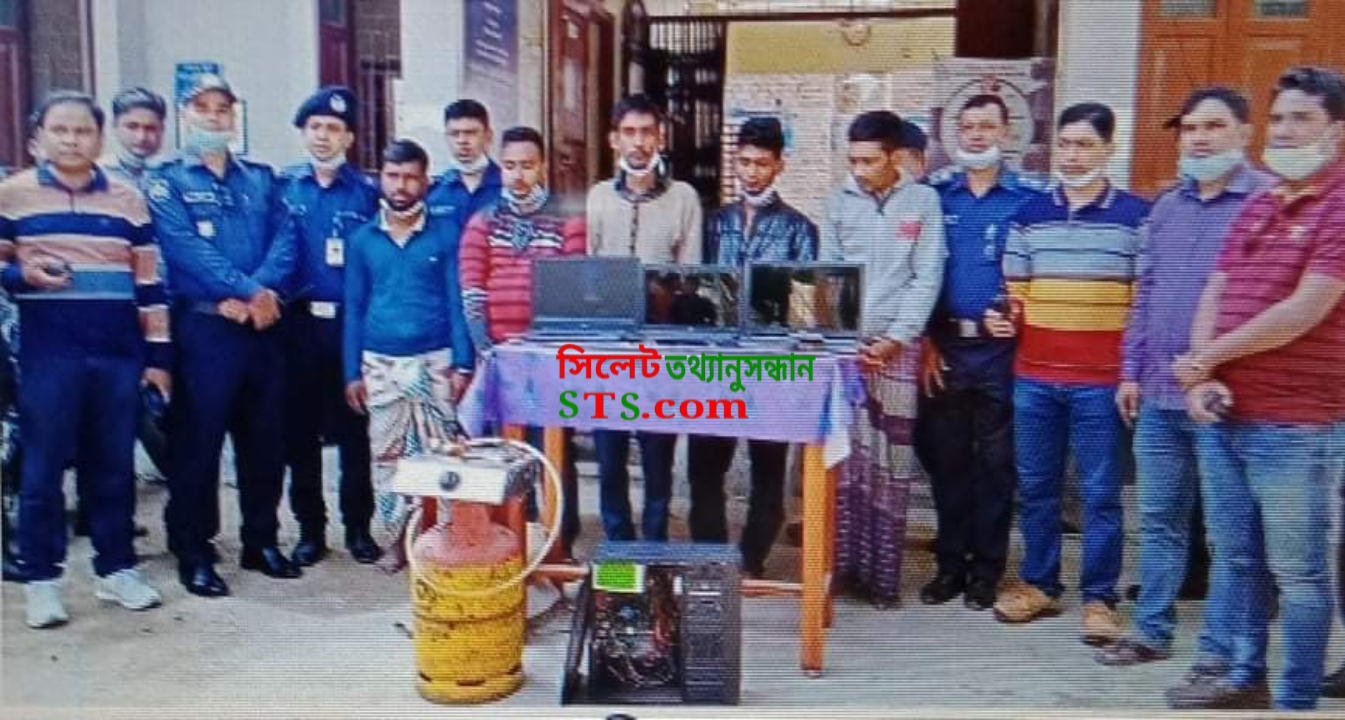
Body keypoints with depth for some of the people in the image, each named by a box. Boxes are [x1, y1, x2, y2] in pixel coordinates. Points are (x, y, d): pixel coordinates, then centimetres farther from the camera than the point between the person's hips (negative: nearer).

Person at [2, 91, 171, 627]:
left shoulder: (128, 201, 10)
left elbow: (149, 282, 10)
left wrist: (158, 352, 7)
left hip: (119, 354, 2)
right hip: (48, 354, -2)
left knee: (113, 466, 9)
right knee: (44, 467, 2)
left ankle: (116, 568, 20)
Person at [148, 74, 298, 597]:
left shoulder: (261, 179, 16)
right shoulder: (167, 182, 4)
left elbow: (284, 240, 3)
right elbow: (187, 249, -11)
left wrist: (262, 291, -14)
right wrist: (248, 290, -17)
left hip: (263, 325, 4)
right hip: (204, 326, -4)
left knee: (265, 437, 9)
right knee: (198, 440, -1)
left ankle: (262, 541, 22)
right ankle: (194, 553, 9)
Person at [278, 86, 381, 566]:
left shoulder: (367, 193, 6)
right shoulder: (281, 186, 7)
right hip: (299, 323, 1)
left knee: (354, 429, 4)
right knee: (301, 430, 7)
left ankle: (358, 527, 16)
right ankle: (310, 529, 18)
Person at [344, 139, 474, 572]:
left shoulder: (446, 233, 1)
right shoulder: (362, 240, 7)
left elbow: (457, 301, -1)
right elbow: (354, 309, 9)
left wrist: (462, 364, -8)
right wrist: (352, 372, 4)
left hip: (435, 361, -2)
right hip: (379, 363, 3)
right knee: (386, 453, 8)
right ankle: (398, 537, 20)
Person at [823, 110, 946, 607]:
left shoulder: (923, 201, 4)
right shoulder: (839, 203, 9)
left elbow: (928, 277, 0)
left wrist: (896, 338, -9)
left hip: (897, 346, -1)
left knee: (891, 460, 1)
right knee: (843, 455, -1)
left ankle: (883, 574, 9)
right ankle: (844, 562, 8)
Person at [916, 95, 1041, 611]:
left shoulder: (1029, 197, 3)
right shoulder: (936, 193, 9)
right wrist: (926, 341, 0)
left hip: (1000, 349, -2)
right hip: (944, 346, 2)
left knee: (996, 460, 5)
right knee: (946, 457, 8)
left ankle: (987, 566, 18)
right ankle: (951, 562, 20)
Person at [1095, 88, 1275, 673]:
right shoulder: (1166, 207, 15)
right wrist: (1131, 371, 14)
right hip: (1158, 397, 7)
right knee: (1159, 520, 15)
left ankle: (1220, 647, 15)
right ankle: (1152, 630, 27)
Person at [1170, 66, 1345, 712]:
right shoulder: (1256, 208, 15)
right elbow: (1214, 294, 11)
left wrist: (1205, 359, -9)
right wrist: (1200, 375, -6)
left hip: (1292, 425, -7)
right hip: (1221, 415, 7)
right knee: (1236, 559, 17)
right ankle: (1245, 679, 31)